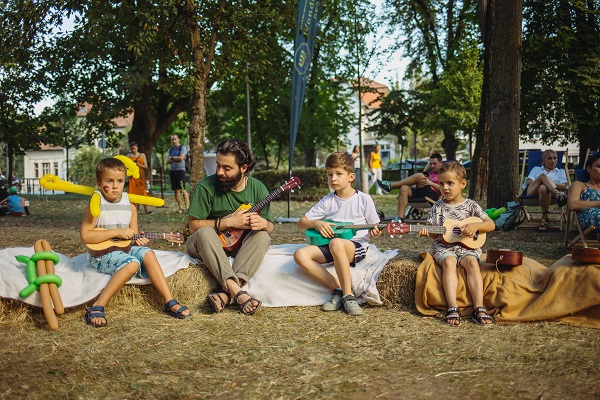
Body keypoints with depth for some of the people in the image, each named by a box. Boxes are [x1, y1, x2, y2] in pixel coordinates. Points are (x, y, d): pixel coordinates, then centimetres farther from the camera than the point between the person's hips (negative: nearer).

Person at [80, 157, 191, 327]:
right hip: (101, 254, -6)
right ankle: (97, 307, -29)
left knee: (147, 253, -16)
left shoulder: (130, 207, 7)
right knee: (132, 263, -29)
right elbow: (85, 235, -18)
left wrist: (139, 240, -9)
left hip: (123, 249, 6)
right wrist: (117, 232, -21)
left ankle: (170, 302, -15)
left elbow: (133, 236, 16)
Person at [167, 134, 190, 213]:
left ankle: (187, 206, -12)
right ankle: (181, 207, 6)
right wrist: (176, 159, -8)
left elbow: (181, 158, -14)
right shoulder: (170, 149, 15)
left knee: (182, 189, -13)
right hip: (172, 171, 6)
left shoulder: (182, 147, -1)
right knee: (176, 190, 3)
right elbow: (168, 161, 6)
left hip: (180, 170, -6)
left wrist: (172, 158, -2)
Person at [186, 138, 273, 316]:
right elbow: (194, 226, -14)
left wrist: (263, 224, -25)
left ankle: (225, 294, -40)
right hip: (208, 245, -2)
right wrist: (229, 222, -23)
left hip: (240, 246, 3)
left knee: (262, 236, -26)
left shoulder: (257, 188, -4)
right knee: (205, 233, -34)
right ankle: (237, 293, -46)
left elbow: (270, 227, 0)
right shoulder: (206, 187, -13)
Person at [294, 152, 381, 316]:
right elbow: (301, 222, 11)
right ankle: (338, 288, -19)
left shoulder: (364, 199, 2)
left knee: (336, 243, -41)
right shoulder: (327, 201, 10)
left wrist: (374, 232, -17)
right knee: (300, 255, -23)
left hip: (356, 246, -5)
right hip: (329, 246, 5)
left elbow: (374, 227, 7)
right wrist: (317, 223, -9)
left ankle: (348, 295, -28)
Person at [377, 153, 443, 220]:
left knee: (419, 176, -25)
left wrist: (431, 183, -14)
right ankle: (400, 217, -32)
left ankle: (390, 185, -21)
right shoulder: (430, 172, 32)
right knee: (404, 188, -22)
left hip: (433, 195, -7)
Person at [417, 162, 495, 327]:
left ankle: (479, 308, -34)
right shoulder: (438, 206, 9)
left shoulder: (470, 205, 7)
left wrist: (475, 226, -13)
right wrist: (427, 232, -16)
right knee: (449, 262, -32)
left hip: (466, 247, 0)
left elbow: (491, 224, 6)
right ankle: (453, 308, -40)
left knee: (472, 262, -30)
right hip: (444, 247, 0)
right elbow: (436, 234, 7)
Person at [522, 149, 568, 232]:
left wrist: (552, 184, -6)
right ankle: (557, 195, -50)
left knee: (543, 188, -41)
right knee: (543, 175, -30)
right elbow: (528, 181, 14)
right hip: (531, 191, 1)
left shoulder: (560, 171, 32)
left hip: (548, 191, -1)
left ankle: (544, 218, -33)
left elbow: (564, 186, 13)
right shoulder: (536, 169, 35)